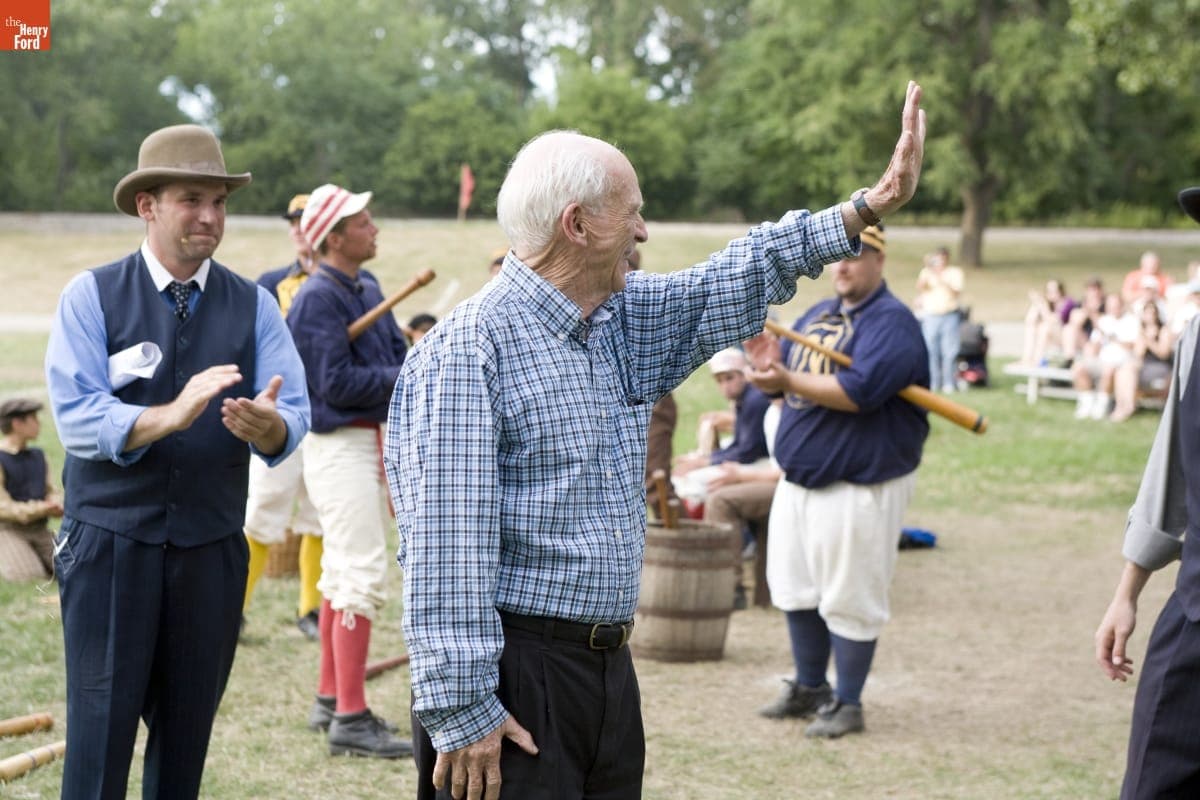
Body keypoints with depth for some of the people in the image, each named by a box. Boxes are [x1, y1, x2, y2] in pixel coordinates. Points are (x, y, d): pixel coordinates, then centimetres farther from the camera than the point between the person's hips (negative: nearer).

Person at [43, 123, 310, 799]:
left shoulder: (254, 306, 4)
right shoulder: (92, 298, -3)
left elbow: (294, 420, -7)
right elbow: (77, 419, -15)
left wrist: (266, 424, -31)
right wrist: (171, 415, -31)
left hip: (212, 549, 3)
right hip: (110, 544, -3)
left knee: (188, 740, 11)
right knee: (99, 741, -3)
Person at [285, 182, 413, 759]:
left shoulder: (368, 288, 12)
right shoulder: (318, 297, -17)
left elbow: (398, 352, 10)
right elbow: (336, 382, -23)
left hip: (372, 444, 10)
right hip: (340, 446, -10)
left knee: (344, 574, 17)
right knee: (363, 575, -13)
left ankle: (330, 701, 28)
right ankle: (350, 719, -10)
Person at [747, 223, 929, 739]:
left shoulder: (892, 323, -13)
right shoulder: (817, 316, 14)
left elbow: (858, 391, -26)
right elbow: (785, 380, 16)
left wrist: (791, 381, -27)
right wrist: (767, 368, -7)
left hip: (860, 486, -9)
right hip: (799, 479, 9)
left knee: (849, 600, -2)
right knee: (796, 590, 16)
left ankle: (847, 705, 10)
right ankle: (809, 689, 30)